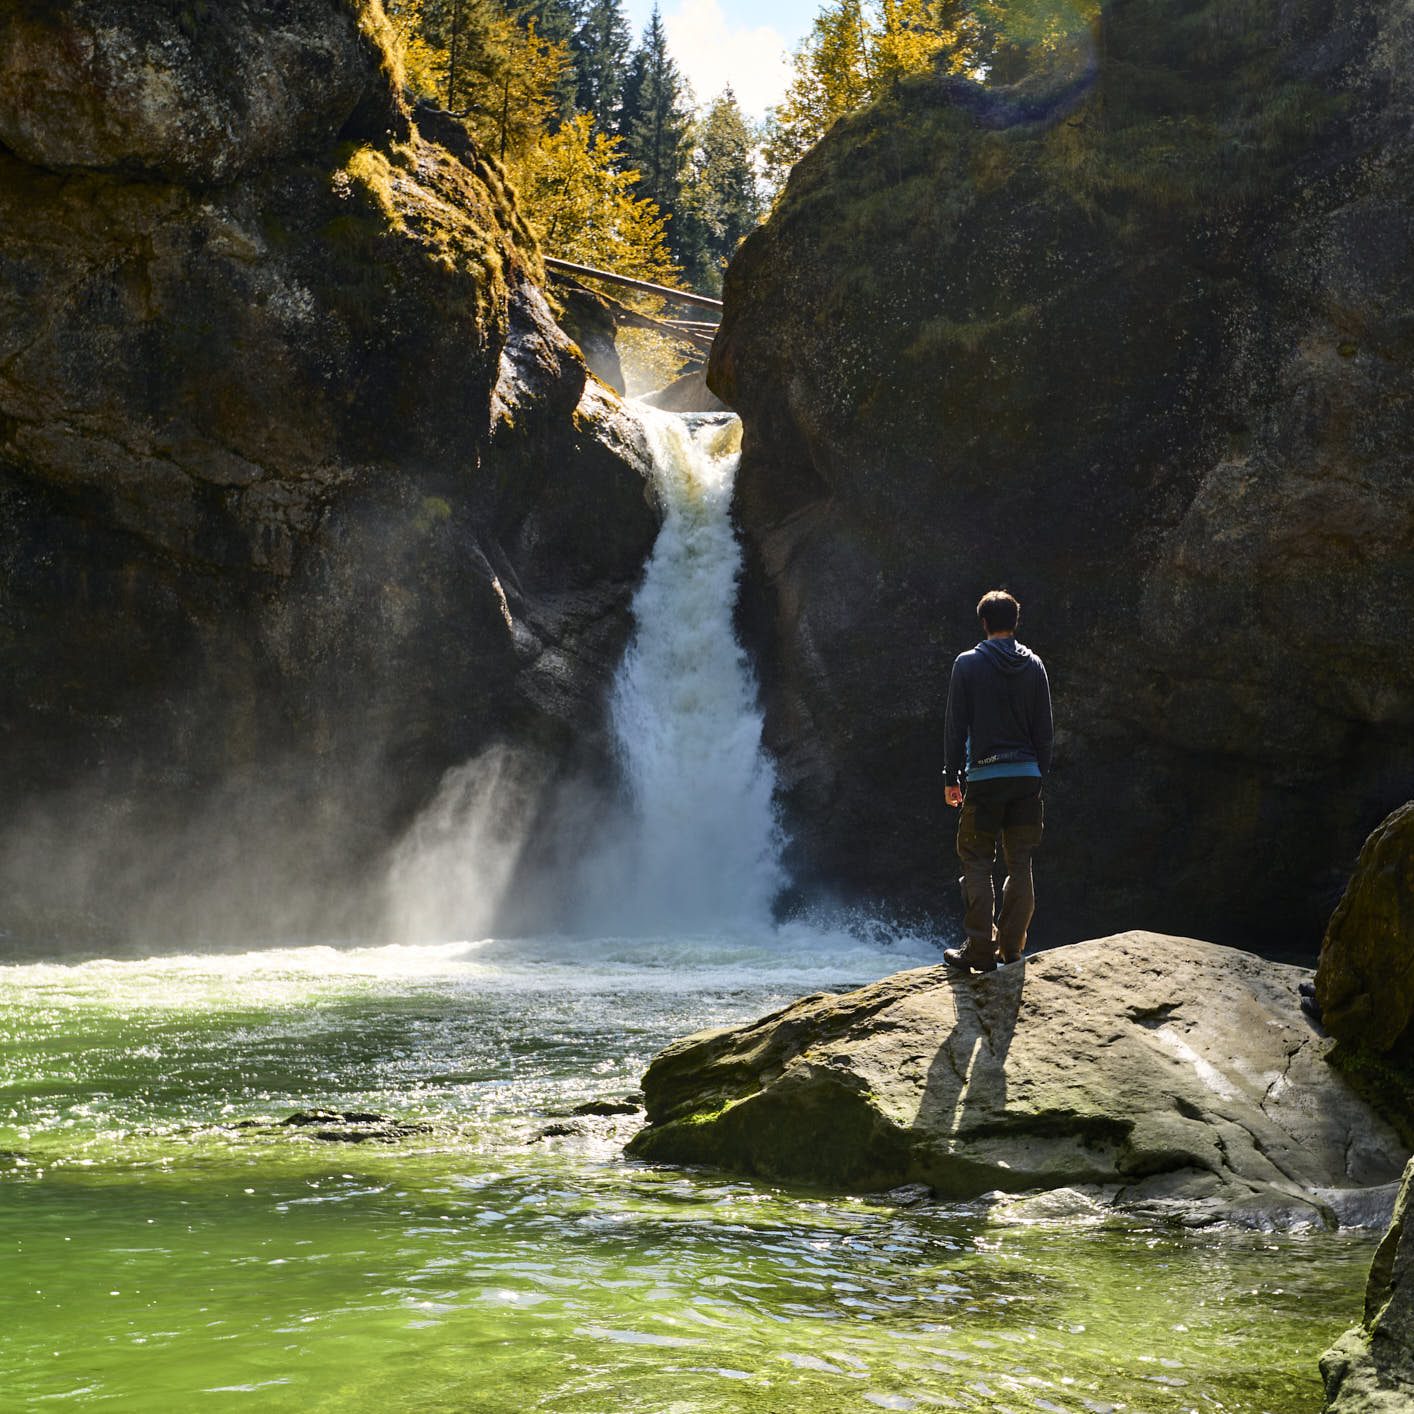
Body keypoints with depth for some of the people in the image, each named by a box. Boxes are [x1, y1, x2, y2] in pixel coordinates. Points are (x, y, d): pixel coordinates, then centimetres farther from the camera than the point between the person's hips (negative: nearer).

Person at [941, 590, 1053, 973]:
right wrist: (1040, 775, 15)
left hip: (984, 776, -3)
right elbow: (1044, 728, 8)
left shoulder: (968, 664, -2)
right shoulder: (1033, 665, 7)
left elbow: (956, 726, -3)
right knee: (1020, 863, 8)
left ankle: (981, 949, -3)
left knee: (977, 861, 2)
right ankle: (1012, 946, 10)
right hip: (1027, 776, 3)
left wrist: (951, 777, 2)